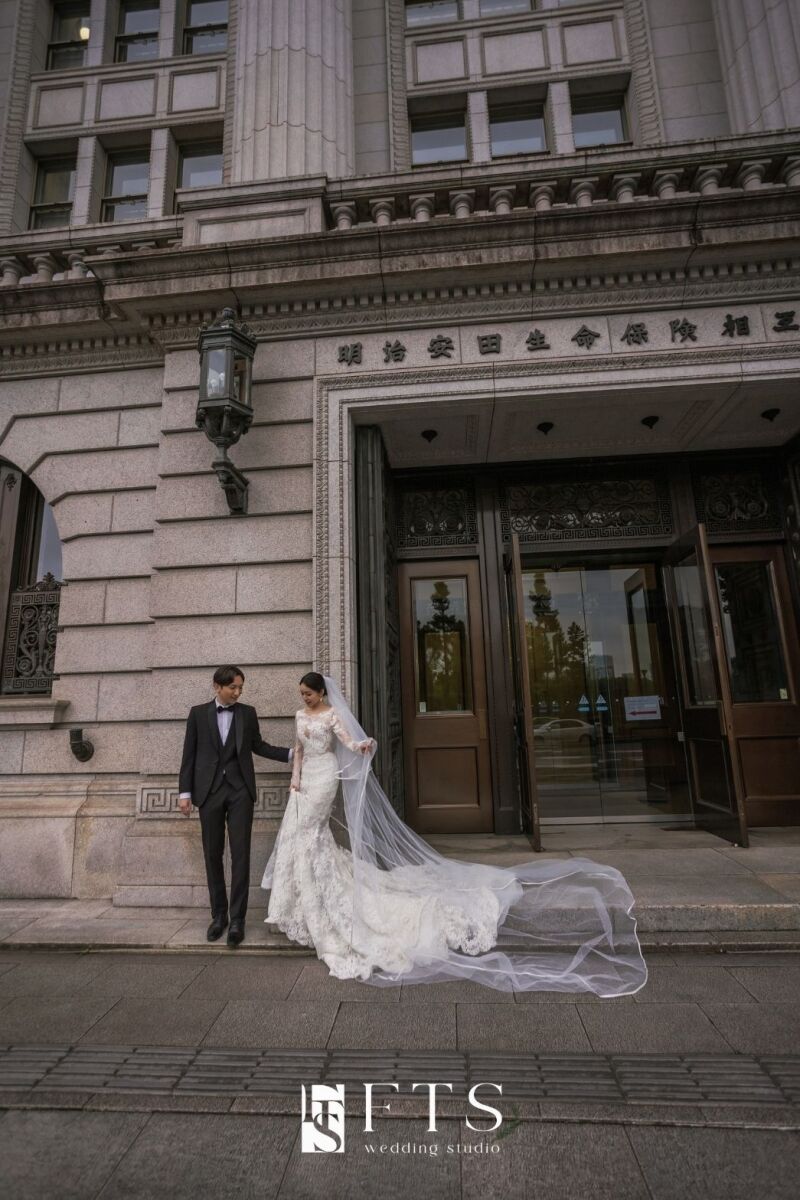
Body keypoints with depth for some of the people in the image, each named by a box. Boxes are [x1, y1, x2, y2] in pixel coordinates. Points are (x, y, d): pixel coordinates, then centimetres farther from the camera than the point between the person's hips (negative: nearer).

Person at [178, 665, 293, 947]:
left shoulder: (247, 712, 6)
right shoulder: (198, 713, 4)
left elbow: (258, 746, 14)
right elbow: (189, 754, 4)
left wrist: (291, 753, 4)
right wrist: (185, 792, 0)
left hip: (240, 790, 0)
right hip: (210, 791, 0)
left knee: (240, 854, -3)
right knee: (213, 855, 8)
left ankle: (237, 919, 5)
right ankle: (218, 915, 22)